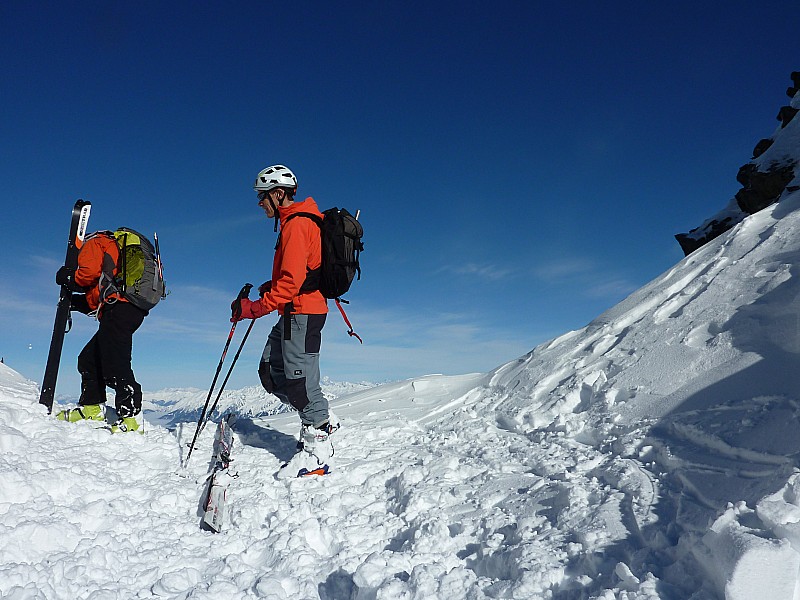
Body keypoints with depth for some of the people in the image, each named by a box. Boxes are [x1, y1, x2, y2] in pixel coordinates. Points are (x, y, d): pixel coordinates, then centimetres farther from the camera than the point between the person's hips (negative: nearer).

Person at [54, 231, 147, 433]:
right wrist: (74, 302, 24)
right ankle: (91, 408, 22)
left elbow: (89, 273, -9)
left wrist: (67, 277, 10)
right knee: (89, 359, 18)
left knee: (114, 365, -15)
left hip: (119, 308, -10)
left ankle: (129, 417, -19)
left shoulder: (93, 244, 13)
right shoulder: (114, 250, 37)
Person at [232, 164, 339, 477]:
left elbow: (292, 281, -21)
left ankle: (317, 449, 2)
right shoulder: (297, 220, 19)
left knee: (298, 375, -8)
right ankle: (322, 418, 18)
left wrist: (255, 307, -19)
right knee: (271, 372, 11)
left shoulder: (296, 225, -13)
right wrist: (273, 287, 14)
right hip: (294, 312, 10)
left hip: (302, 311, -10)